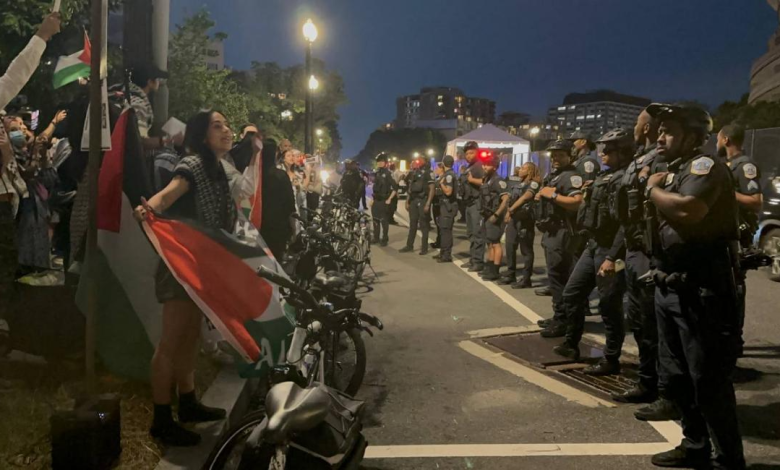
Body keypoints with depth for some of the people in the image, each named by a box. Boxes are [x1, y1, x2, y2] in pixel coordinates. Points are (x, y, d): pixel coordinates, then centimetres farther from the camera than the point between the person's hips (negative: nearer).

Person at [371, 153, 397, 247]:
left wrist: (389, 199, -14)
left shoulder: (388, 173, -9)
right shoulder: (376, 173, 12)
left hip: (384, 201, -7)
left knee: (384, 221, -3)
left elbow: (395, 188, -13)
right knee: (375, 220, 11)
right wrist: (373, 199, 16)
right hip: (376, 200, 7)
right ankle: (376, 238, 20)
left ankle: (384, 239, 4)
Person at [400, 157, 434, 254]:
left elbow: (431, 189, -12)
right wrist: (407, 202, 12)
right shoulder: (413, 173, 12)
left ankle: (424, 247, 6)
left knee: (423, 225, 0)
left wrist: (428, 203, -19)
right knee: (412, 224, 11)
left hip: (423, 200, -6)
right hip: (413, 201, 6)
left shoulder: (427, 173, -8)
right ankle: (409, 246, 17)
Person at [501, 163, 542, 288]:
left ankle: (526, 279, 0)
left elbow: (524, 198, -19)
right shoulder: (517, 183, 16)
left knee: (526, 250, -3)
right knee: (510, 247, 12)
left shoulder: (533, 184, -7)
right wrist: (508, 212, 6)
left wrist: (511, 210, -22)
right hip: (513, 218, 8)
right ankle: (511, 275, 23)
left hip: (524, 219, -8)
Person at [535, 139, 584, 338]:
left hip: (560, 232, -11)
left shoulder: (571, 176, -13)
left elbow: (578, 202, -27)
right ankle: (558, 316, 24)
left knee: (558, 275, -10)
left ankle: (563, 320, -6)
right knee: (555, 275, 15)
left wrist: (553, 195, -21)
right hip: (551, 231, 11)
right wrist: (541, 195, 8)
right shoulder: (553, 175, 19)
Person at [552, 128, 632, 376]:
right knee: (571, 293, 15)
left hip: (609, 249, -10)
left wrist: (613, 257, -24)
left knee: (609, 306, -1)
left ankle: (611, 360, 12)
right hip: (593, 244, 10)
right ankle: (571, 344, 29)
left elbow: (625, 223, -22)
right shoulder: (604, 176, 14)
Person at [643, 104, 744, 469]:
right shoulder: (671, 172, 16)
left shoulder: (705, 165, -12)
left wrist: (654, 190, -14)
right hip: (669, 286, 10)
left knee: (708, 380, -2)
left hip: (701, 289, -9)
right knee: (675, 374, 17)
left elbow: (689, 209, -31)